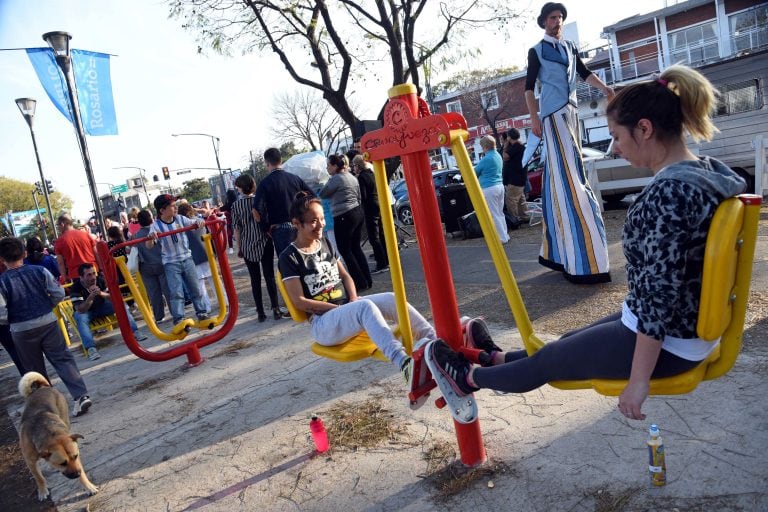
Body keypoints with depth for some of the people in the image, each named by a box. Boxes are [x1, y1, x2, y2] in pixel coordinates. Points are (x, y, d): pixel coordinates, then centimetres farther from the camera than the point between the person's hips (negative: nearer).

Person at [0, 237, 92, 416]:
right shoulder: (39, 271, -4)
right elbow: (59, 294, -3)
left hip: (22, 330, -1)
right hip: (48, 322, 2)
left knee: (35, 369, 14)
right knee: (63, 359, 5)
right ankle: (81, 395, -5)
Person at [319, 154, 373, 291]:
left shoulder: (336, 179, -12)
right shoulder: (352, 177, 15)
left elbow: (322, 194, -3)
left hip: (344, 217, -9)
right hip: (358, 213, 9)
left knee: (345, 250, -1)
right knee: (356, 248, 14)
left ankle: (360, 283, 0)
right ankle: (367, 280, 17)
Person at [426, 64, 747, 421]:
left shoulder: (669, 191, -28)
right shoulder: (711, 171, 2)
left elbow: (661, 293, -28)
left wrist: (638, 379, -22)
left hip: (666, 343, -8)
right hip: (692, 326, 8)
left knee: (550, 358, 12)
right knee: (572, 340, 25)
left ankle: (470, 377, 34)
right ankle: (496, 359, 46)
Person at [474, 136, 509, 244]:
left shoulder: (486, 159, -17)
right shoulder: (498, 156, 11)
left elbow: (475, 172, -3)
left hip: (489, 189, -9)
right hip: (500, 186, 9)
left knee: (494, 215, -1)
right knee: (500, 213, 16)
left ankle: (502, 238, 2)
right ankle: (504, 235, 22)